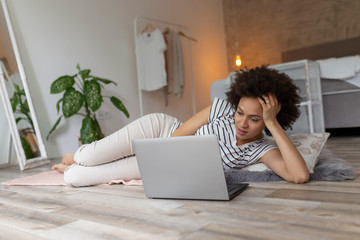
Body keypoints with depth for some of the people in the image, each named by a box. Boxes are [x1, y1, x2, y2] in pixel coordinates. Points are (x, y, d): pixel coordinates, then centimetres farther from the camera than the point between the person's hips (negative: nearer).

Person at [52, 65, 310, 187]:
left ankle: (69, 169, 29)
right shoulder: (223, 107, -18)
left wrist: (273, 124, -37)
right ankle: (74, 157, 25)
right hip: (159, 128, 0)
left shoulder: (261, 150, -17)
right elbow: (179, 133, -10)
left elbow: (300, 176, -35)